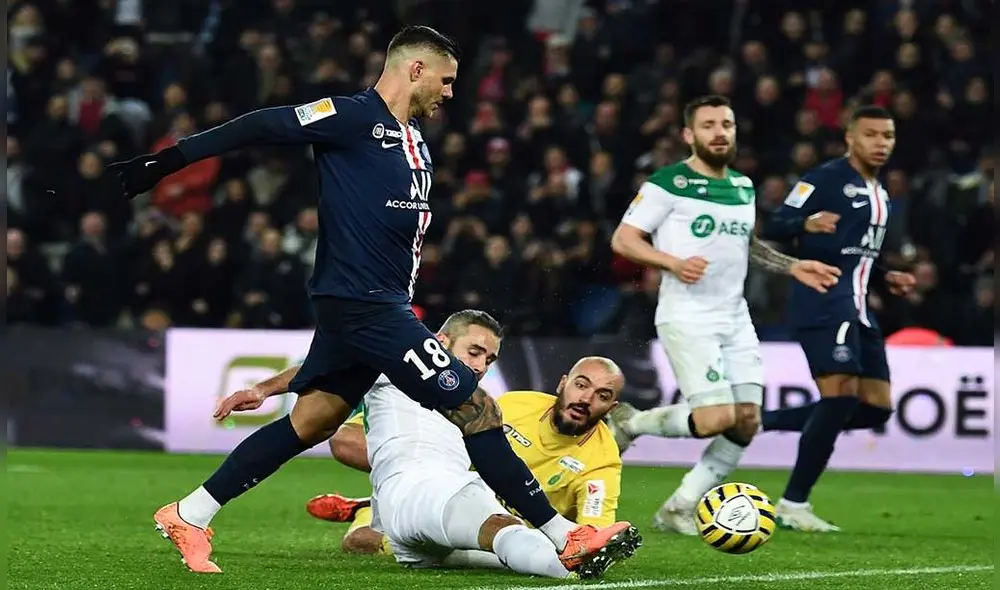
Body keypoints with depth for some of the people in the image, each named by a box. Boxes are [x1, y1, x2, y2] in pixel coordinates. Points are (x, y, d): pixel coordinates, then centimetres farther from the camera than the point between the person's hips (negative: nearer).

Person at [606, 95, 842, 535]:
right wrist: (675, 263, -23)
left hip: (735, 317, 7)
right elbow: (623, 239, -8)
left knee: (747, 421, -2)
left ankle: (679, 509, 9)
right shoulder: (669, 184, -8)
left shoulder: (743, 187, 15)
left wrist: (793, 267, 18)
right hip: (687, 317, -7)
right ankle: (631, 422, 6)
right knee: (717, 418, -19)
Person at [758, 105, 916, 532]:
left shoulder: (880, 195, 21)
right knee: (841, 395, -18)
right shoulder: (826, 179, -7)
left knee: (876, 407, 5)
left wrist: (887, 277, 18)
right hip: (823, 302, -9)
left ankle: (763, 421, 10)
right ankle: (792, 505, -10)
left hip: (856, 309, 9)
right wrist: (807, 223, -32)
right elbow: (774, 228, -13)